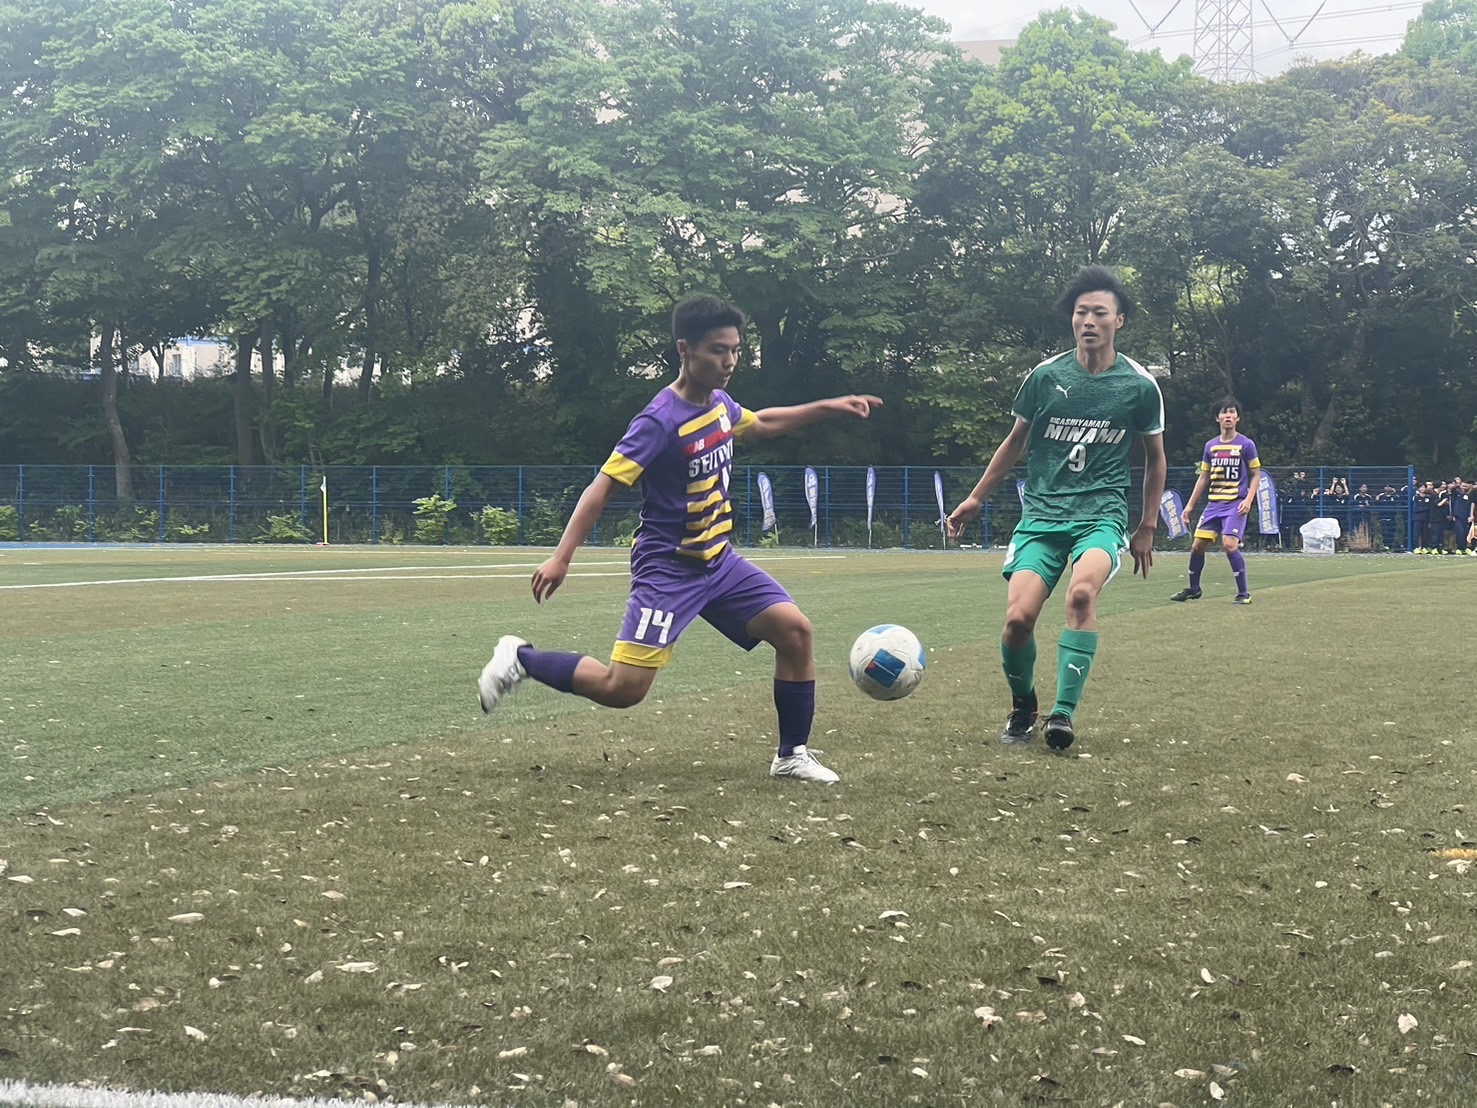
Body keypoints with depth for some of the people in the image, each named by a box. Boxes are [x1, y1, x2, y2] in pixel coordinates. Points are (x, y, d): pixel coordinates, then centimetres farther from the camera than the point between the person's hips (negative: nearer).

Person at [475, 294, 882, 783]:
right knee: (622, 688, -14)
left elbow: (760, 423, 28)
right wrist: (562, 557, -28)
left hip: (720, 560, 8)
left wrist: (828, 407, 24)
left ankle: (792, 755, 7)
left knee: (795, 630, -5)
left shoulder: (720, 404, 4)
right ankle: (523, 659, 8)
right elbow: (604, 485, -22)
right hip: (668, 568, -8)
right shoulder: (660, 421, -21)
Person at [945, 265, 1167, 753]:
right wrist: (976, 499, 17)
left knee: (1082, 591, -32)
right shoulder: (1045, 376, 2)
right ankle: (1022, 708, 13)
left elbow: (1155, 460, 15)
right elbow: (1014, 442, 17)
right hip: (1042, 513, 2)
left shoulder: (1140, 384, 1)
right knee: (1018, 617, -15)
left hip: (1102, 512, -1)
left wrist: (1147, 527, 13)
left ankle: (1064, 713, -26)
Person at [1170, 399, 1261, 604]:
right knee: (1198, 545, 3)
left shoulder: (1246, 445, -2)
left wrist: (1248, 500, -15)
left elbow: (1256, 475, 0)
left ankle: (1243, 593, -8)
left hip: (1236, 504, -5)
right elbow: (1203, 478, 17)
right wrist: (1189, 506, 14)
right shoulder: (1211, 446, 10)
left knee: (1229, 544, -20)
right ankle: (1193, 589, 23)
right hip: (1214, 503, 5)